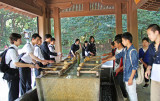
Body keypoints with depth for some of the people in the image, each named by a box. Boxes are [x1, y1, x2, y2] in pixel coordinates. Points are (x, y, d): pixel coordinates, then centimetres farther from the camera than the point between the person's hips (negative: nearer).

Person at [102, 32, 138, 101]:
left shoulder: (133, 51, -19)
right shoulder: (125, 50, 7)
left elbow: (135, 66, -20)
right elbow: (117, 56, 20)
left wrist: (131, 78, -20)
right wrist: (106, 60, 24)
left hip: (130, 77, -8)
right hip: (126, 76, 8)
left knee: (132, 93, 1)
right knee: (129, 92, 19)